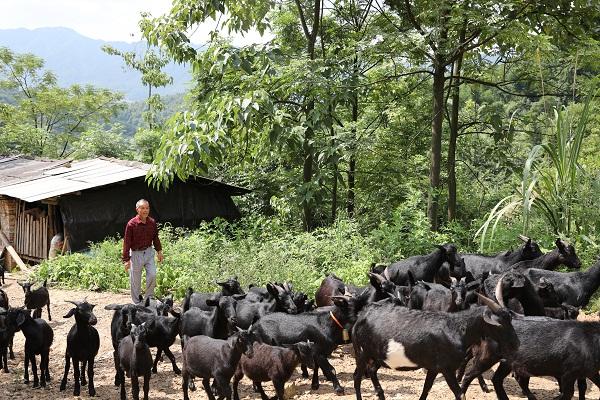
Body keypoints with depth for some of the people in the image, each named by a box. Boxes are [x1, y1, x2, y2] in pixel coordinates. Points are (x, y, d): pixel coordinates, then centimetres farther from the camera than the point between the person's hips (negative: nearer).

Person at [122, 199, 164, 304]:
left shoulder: (152, 222, -2)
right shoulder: (131, 224, -17)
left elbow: (155, 238, 14)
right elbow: (127, 242, -13)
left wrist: (159, 251, 13)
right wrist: (126, 259, -14)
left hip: (149, 252, 4)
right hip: (136, 254, -4)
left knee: (152, 275, -3)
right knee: (135, 280, 5)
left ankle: (149, 298, 16)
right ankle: (137, 303, 19)